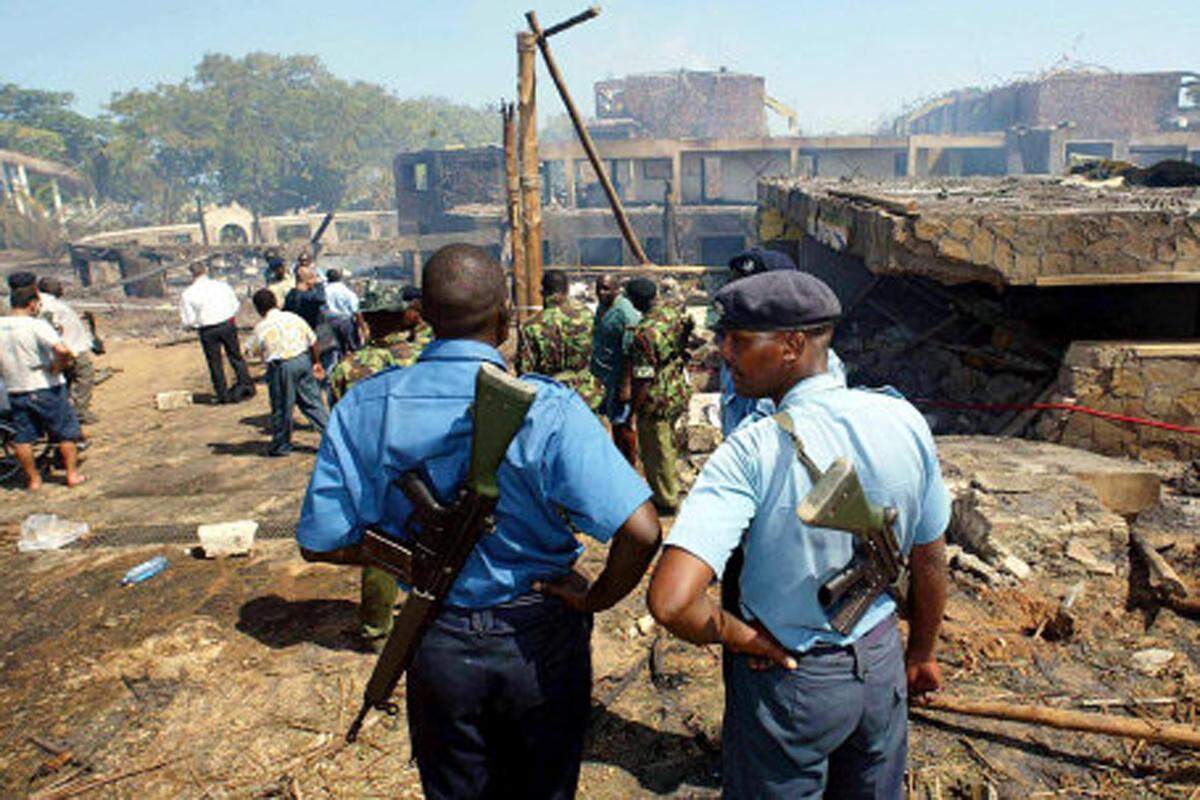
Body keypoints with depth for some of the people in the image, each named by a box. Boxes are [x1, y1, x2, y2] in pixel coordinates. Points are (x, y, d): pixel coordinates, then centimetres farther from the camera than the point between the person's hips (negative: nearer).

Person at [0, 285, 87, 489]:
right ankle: (73, 474, 15)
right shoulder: (36, 325, -16)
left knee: (22, 438, 14)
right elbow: (62, 350, -32)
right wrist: (58, 367, -14)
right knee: (66, 432, 10)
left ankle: (33, 479, 21)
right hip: (46, 388, -5)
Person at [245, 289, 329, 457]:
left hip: (281, 367, -4)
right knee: (312, 402, 12)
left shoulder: (261, 328, -7)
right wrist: (315, 362, 20)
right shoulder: (294, 318, 4)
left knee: (281, 408, 10)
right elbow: (312, 342, 9)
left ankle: (281, 445, 22)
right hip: (304, 360, 4)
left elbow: (251, 350, 4)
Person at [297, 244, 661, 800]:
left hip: (437, 643, 3)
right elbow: (640, 531, -29)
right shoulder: (544, 407, -23)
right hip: (539, 636, -2)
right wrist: (596, 598, -11)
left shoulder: (364, 408, -13)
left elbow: (321, 542, -6)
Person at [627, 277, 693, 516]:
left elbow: (643, 380, -25)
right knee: (667, 444, 27)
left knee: (656, 453, 11)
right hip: (680, 393, 8)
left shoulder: (644, 333, -29)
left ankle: (666, 501, 25)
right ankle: (672, 485, 45)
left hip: (658, 401, -8)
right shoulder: (675, 310, -7)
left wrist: (632, 409, -12)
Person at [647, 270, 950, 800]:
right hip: (883, 666, 5)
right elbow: (930, 564, 1)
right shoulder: (904, 420, -11)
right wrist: (921, 653, 17)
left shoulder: (751, 453, -27)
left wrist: (739, 636, -16)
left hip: (787, 677, -4)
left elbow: (670, 601, -36)